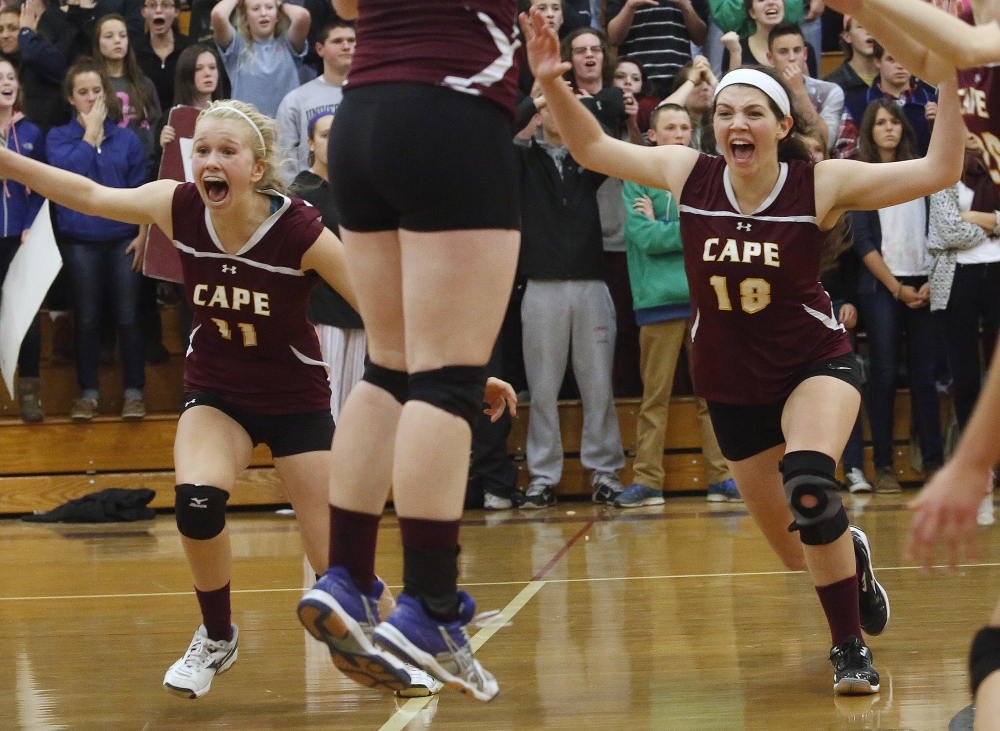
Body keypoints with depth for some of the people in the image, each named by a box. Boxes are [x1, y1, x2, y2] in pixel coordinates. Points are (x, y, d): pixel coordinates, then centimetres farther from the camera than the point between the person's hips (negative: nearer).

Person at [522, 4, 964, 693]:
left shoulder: (822, 183, -16)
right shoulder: (690, 175, -8)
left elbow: (939, 170, -20)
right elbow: (594, 149, 0)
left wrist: (950, 83, -30)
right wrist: (553, 83, -16)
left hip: (816, 362, -4)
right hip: (731, 381, 4)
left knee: (809, 489, -34)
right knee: (799, 550, 10)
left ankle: (850, 649, -16)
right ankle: (852, 555, 49)